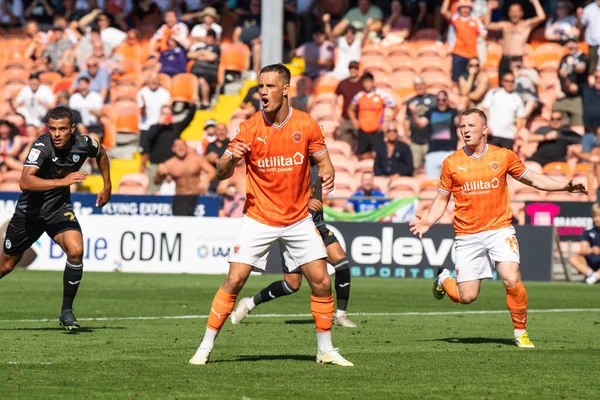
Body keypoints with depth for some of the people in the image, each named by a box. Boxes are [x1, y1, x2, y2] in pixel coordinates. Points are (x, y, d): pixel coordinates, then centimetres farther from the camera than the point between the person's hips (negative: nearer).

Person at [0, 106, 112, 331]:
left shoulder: (83, 144, -14)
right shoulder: (42, 147, -29)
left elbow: (101, 154, 13)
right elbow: (25, 182, -44)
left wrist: (107, 187, 13)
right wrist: (63, 181, -49)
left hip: (60, 208, 3)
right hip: (31, 211, -3)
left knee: (76, 251, -23)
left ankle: (66, 311, -10)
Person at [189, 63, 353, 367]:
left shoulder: (307, 125, -5)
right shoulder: (250, 128, -8)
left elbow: (323, 161, 6)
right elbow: (221, 173, -7)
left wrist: (327, 174, -18)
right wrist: (231, 158, -30)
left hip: (299, 220, 2)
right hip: (258, 218, -1)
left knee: (321, 282, -3)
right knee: (234, 280, -11)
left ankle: (325, 350, 13)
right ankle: (205, 348, -2)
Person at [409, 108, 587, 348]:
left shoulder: (504, 156, 1)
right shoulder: (451, 163, 0)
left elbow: (533, 179, 13)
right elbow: (442, 198, 10)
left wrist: (565, 187, 2)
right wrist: (429, 220, -8)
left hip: (499, 229, 0)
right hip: (467, 236, 0)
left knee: (511, 280, -21)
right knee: (466, 297, -1)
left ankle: (521, 331, 0)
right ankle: (443, 279, 34)